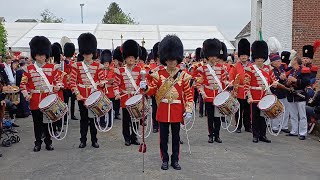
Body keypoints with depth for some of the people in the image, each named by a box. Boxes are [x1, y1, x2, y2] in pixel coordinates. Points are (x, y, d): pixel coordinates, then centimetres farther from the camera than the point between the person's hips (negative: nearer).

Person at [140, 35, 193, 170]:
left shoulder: (183, 75, -2)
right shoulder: (158, 74, 0)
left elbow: (189, 94, -1)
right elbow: (152, 90, 3)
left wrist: (188, 110, -9)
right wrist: (145, 87, -19)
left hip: (177, 111, 0)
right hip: (163, 110, 0)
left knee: (176, 137, 10)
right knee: (163, 137, 8)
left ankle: (175, 160, 23)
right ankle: (165, 160, 22)